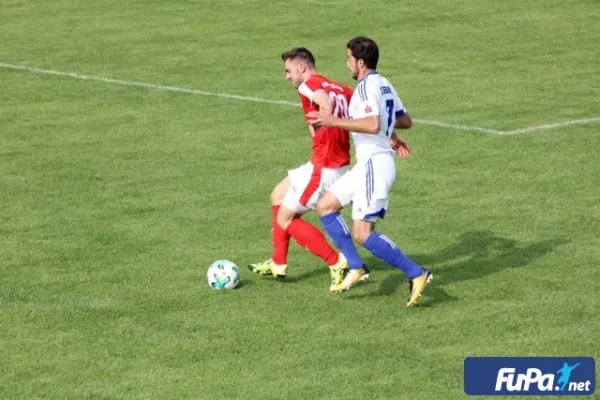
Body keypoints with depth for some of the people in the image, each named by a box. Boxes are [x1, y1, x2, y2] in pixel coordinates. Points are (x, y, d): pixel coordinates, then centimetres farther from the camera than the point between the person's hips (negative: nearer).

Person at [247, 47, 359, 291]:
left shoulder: (309, 86, -12)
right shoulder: (340, 89, 12)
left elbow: (326, 102, -35)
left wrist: (318, 126, -24)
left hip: (323, 169, -9)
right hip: (340, 166, 9)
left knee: (285, 219, 3)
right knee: (278, 196, 24)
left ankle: (338, 263, -3)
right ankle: (278, 264, 29)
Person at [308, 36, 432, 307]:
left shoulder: (367, 86, -15)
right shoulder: (384, 85, 14)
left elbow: (373, 125, -29)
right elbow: (405, 121, 20)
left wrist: (334, 121, -24)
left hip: (374, 163, -10)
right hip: (369, 164, 10)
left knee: (363, 234, -11)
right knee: (325, 206, 13)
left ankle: (416, 274, -9)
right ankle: (355, 267, 12)